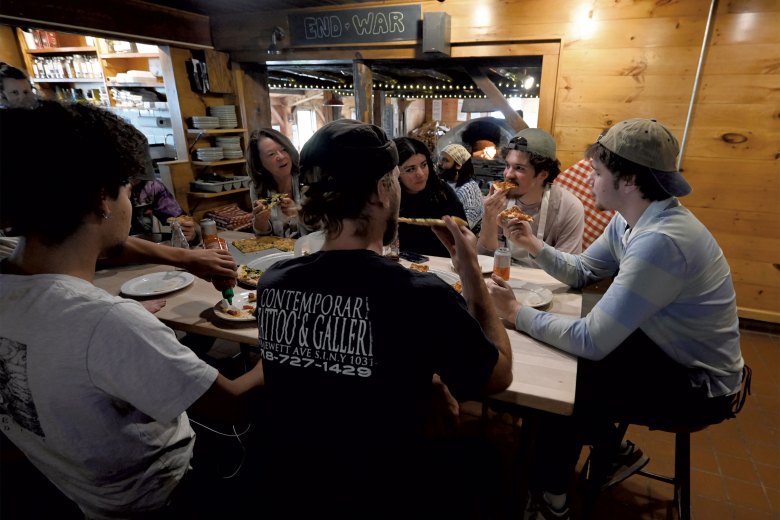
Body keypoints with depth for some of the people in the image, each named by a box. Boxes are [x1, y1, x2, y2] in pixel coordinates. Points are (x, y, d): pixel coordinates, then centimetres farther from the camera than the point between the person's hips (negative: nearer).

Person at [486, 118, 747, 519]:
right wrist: (534, 245, -7)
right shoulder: (629, 219, -4)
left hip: (698, 383, -8)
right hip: (666, 350, 9)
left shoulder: (659, 241, -35)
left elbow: (591, 341, -35)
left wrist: (517, 314, -26)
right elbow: (581, 272, 8)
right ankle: (618, 453, 29)